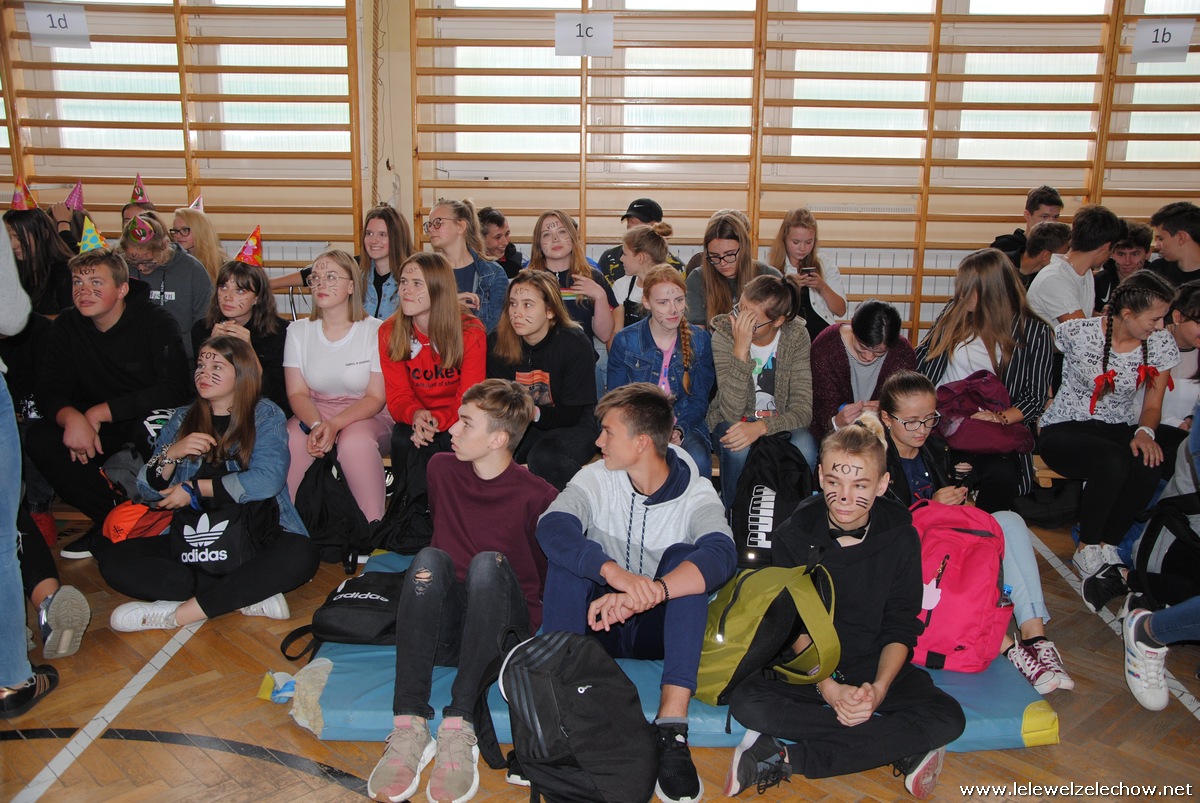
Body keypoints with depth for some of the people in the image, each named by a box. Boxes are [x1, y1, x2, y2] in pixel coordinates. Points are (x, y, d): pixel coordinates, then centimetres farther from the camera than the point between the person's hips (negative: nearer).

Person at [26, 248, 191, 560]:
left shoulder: (156, 322, -16)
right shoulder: (67, 326, -1)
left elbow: (172, 391, -25)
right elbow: (48, 388, -5)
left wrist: (100, 412, -27)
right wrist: (71, 417, -30)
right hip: (95, 422, 5)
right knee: (39, 438, -20)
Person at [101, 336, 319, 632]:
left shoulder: (266, 416, 3)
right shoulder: (182, 419, 15)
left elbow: (267, 480, -15)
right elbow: (149, 490, 9)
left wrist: (194, 489, -9)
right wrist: (171, 454, -11)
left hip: (255, 538, -4)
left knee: (300, 555, -34)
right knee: (114, 560, -19)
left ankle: (179, 613, -26)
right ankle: (249, 594, -23)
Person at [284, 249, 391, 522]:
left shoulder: (375, 331, -5)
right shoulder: (298, 331, 7)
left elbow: (376, 397, -8)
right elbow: (297, 392, 1)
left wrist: (334, 425, -24)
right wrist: (315, 425, -21)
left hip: (366, 416, -2)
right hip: (313, 413, 3)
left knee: (356, 442, -37)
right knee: (292, 441, -31)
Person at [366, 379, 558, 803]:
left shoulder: (537, 496, -7)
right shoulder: (441, 470, 8)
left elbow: (550, 576, 1)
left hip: (501, 629, -3)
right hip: (443, 628, 4)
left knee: (488, 564, -32)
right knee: (429, 558, -26)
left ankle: (458, 728, -38)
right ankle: (409, 727, -36)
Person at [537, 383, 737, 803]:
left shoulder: (695, 493, -10)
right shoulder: (596, 478, -6)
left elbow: (721, 555, -32)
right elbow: (551, 528, -27)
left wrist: (648, 594, -50)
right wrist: (615, 573, -45)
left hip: (660, 628, -1)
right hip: (598, 624, 1)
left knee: (683, 558, -28)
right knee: (571, 555, -24)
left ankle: (671, 726, -37)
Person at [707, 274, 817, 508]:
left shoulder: (796, 336, -13)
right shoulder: (724, 334, -18)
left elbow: (803, 409, -16)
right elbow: (731, 412, -27)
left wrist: (761, 427, -35)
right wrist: (740, 350, -36)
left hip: (777, 423, 1)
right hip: (732, 423, -1)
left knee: (805, 448, -31)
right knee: (737, 448, -34)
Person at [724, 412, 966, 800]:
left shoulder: (900, 536, -5)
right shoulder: (793, 535, -7)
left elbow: (901, 627, -4)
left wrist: (879, 687, -21)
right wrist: (828, 687, -24)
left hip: (878, 666, 1)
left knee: (948, 718, -26)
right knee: (747, 702, -30)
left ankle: (788, 760, -27)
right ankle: (901, 749, -24)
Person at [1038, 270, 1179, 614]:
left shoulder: (1161, 344, -2)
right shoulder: (1078, 333, -16)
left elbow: (1152, 404, 7)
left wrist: (1145, 431, -16)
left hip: (1117, 429, 4)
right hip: (1065, 430, -4)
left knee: (1150, 466, -32)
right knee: (1113, 464, -37)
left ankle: (1106, 547, -12)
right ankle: (1088, 551, -13)